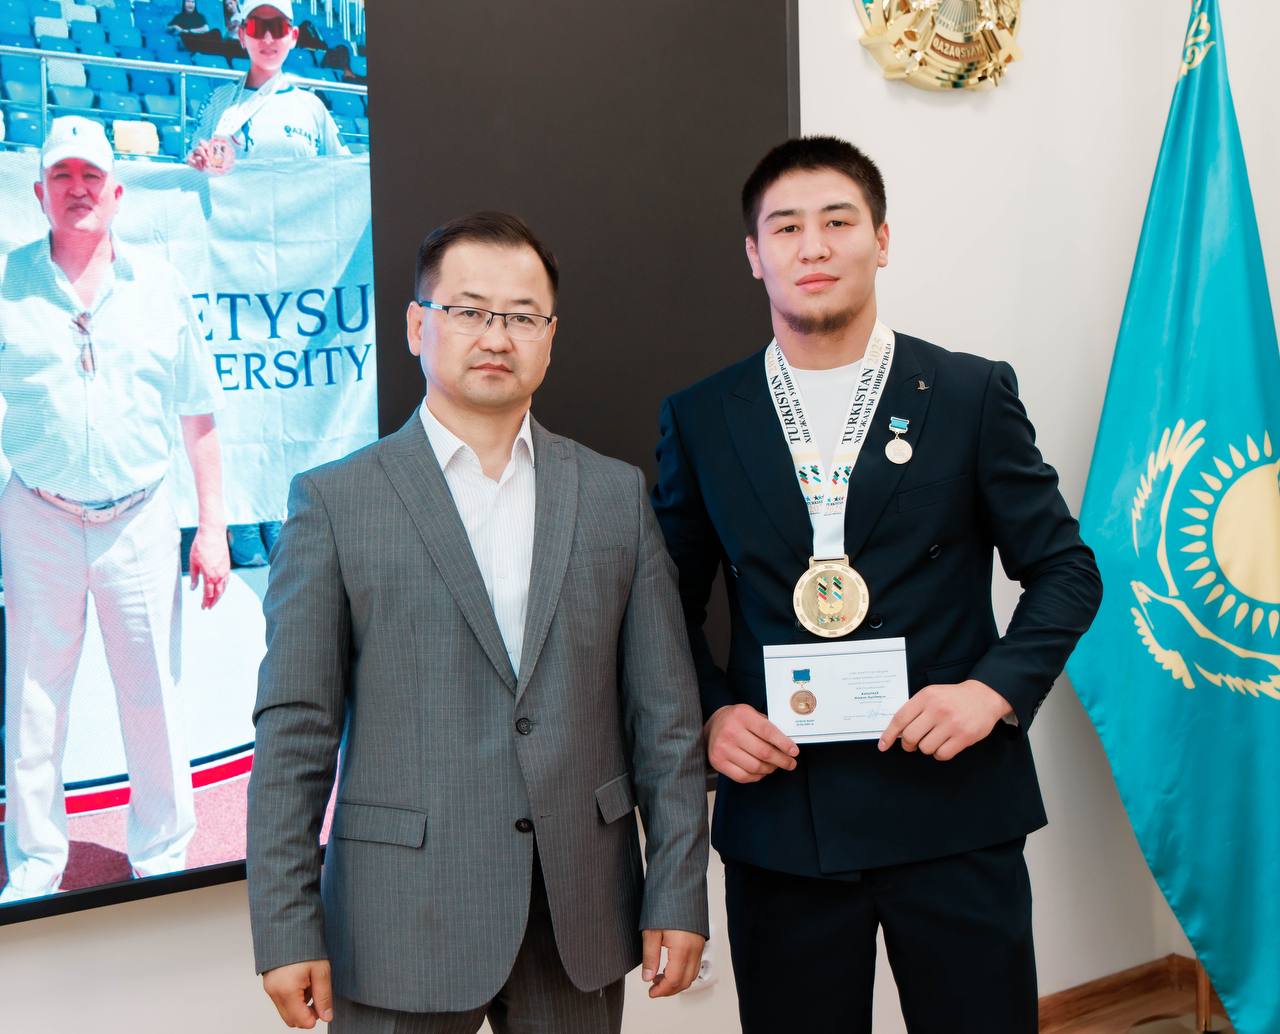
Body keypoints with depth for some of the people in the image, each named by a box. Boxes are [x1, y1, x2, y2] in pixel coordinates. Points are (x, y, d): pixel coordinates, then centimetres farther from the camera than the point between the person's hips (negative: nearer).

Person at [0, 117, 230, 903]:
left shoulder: (162, 286, 4)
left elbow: (198, 415, 7)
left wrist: (213, 526, 3)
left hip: (141, 521, 1)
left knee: (155, 700, 7)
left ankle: (164, 862, 23)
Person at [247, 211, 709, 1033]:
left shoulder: (616, 494, 5)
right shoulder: (335, 501, -2)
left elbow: (664, 713, 4)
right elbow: (296, 729, -4)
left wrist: (677, 896, 0)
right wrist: (287, 930, -7)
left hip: (580, 920, 3)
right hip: (401, 930, -2)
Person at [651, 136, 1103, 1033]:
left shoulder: (973, 395, 1)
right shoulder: (702, 419, 5)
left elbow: (1065, 570, 4)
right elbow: (675, 603, 12)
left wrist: (998, 688, -10)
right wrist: (711, 712, -4)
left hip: (951, 806, -1)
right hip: (779, 815, 1)